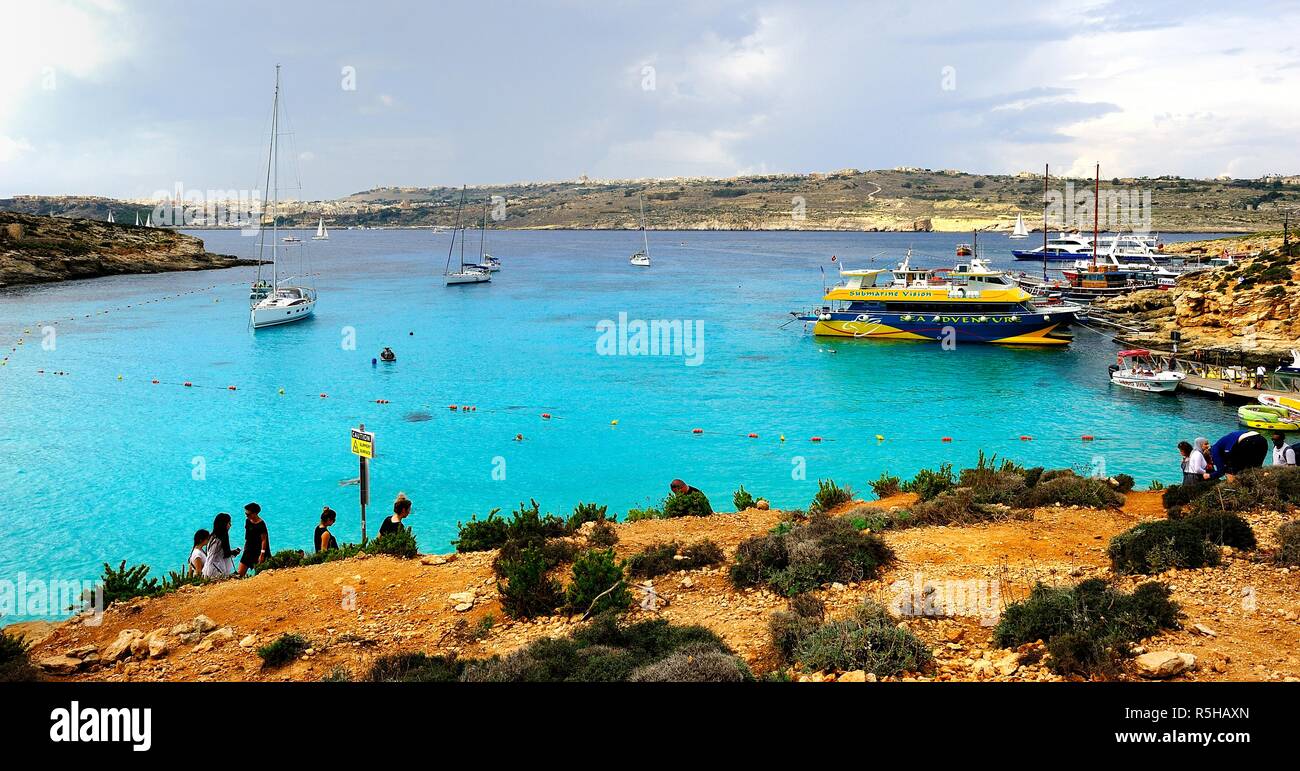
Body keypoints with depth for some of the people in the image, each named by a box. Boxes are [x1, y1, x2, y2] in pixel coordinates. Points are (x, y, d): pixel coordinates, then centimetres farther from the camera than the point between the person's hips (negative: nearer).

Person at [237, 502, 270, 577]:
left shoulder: (261, 524, -17)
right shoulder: (247, 521, 5)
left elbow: (264, 540, -17)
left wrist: (262, 554, -20)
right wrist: (245, 547, 19)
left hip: (257, 551, -7)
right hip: (248, 550, 7)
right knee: (240, 574, 2)